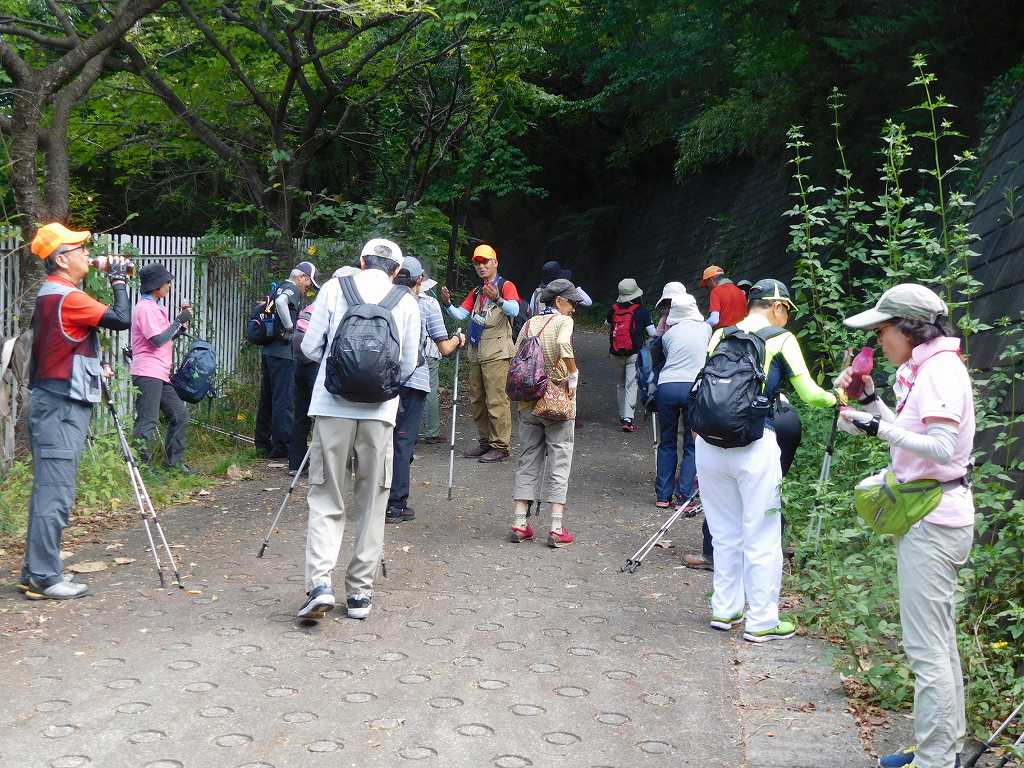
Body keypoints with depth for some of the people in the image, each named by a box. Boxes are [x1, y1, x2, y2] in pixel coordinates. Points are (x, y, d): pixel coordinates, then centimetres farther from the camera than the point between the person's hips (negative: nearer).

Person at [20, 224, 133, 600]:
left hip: (55, 404, 10)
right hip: (61, 408, -10)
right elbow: (122, 319, -21)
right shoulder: (67, 297, -15)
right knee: (55, 494, -8)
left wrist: (93, 367, 14)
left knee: (48, 492, 12)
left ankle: (36, 573, 17)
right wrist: (119, 279, -8)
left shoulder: (49, 295, 16)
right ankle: (45, 578, -5)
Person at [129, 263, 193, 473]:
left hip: (160, 374, 10)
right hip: (148, 374, -10)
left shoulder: (154, 307, 21)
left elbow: (167, 338, 24)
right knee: (148, 422, -13)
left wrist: (181, 323, 10)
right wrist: (179, 321, -10)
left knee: (179, 414, 12)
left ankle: (173, 460, 18)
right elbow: (157, 340, -17)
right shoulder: (144, 308, -10)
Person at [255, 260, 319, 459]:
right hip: (284, 352, -10)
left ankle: (262, 443, 22)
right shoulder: (292, 289, -9)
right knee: (284, 400, -6)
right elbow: (281, 302, -32)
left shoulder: (279, 288, 20)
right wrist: (289, 327, -22)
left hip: (269, 351, 10)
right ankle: (281, 446, -6)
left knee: (268, 398, 15)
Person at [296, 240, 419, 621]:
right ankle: (360, 592, 14)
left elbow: (310, 346, 4)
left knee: (326, 500, 6)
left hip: (333, 406, 0)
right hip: (379, 410, 0)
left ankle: (320, 582, -10)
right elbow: (408, 364, 9)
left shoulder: (334, 288, 5)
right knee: (371, 503, 11)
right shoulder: (407, 302, 6)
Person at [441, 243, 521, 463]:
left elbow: (514, 310, -21)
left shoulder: (506, 286, -3)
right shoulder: (476, 292, 21)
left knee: (496, 400, -10)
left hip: (497, 352, -8)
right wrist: (448, 304, -9)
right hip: (476, 352, 8)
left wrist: (498, 299, -39)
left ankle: (500, 446, -7)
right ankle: (484, 442, 20)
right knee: (477, 400, 12)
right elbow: (460, 314, 12)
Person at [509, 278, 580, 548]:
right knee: (559, 462, 2)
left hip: (528, 402, 5)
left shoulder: (529, 324, 9)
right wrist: (573, 374, -16)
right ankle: (556, 529, -1)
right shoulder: (563, 321, -7)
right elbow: (563, 345, -28)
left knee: (528, 460, 12)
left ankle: (519, 525, 10)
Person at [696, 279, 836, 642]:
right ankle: (761, 621, 12)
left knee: (725, 533, 18)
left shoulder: (720, 335, 11)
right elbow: (809, 393, -1)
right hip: (754, 447, -4)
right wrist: (834, 398, 18)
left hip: (710, 444, 5)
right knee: (761, 537, 6)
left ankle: (725, 609, 27)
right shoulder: (781, 339, 0)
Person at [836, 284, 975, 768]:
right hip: (927, 514, 11)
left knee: (926, 648, -6)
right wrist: (869, 398, 10)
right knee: (939, 642, 16)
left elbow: (942, 447, -25)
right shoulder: (924, 369, 13)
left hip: (932, 520, -11)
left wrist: (878, 428, -21)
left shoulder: (940, 368, -16)